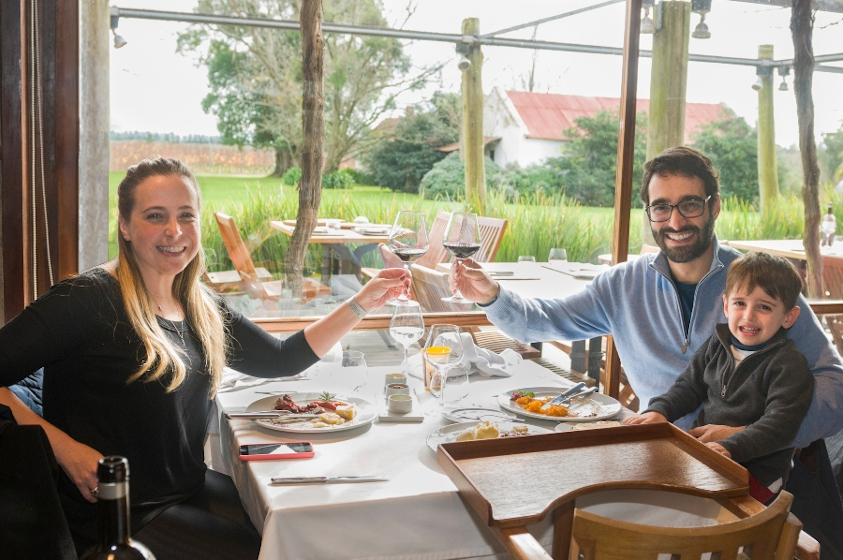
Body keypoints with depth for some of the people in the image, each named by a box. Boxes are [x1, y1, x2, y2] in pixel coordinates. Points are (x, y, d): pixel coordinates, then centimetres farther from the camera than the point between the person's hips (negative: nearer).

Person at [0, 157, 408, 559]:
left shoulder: (201, 307, 6)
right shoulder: (91, 299, -16)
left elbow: (281, 359, 12)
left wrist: (363, 303, 7)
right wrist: (65, 448, -25)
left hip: (192, 490, 7)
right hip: (117, 517, -7)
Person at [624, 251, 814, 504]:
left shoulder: (790, 364, -9)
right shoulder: (717, 344, 10)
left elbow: (780, 423, -19)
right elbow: (689, 386, 18)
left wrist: (730, 447, -31)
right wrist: (659, 410, -2)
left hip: (755, 469, -6)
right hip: (703, 447, 6)